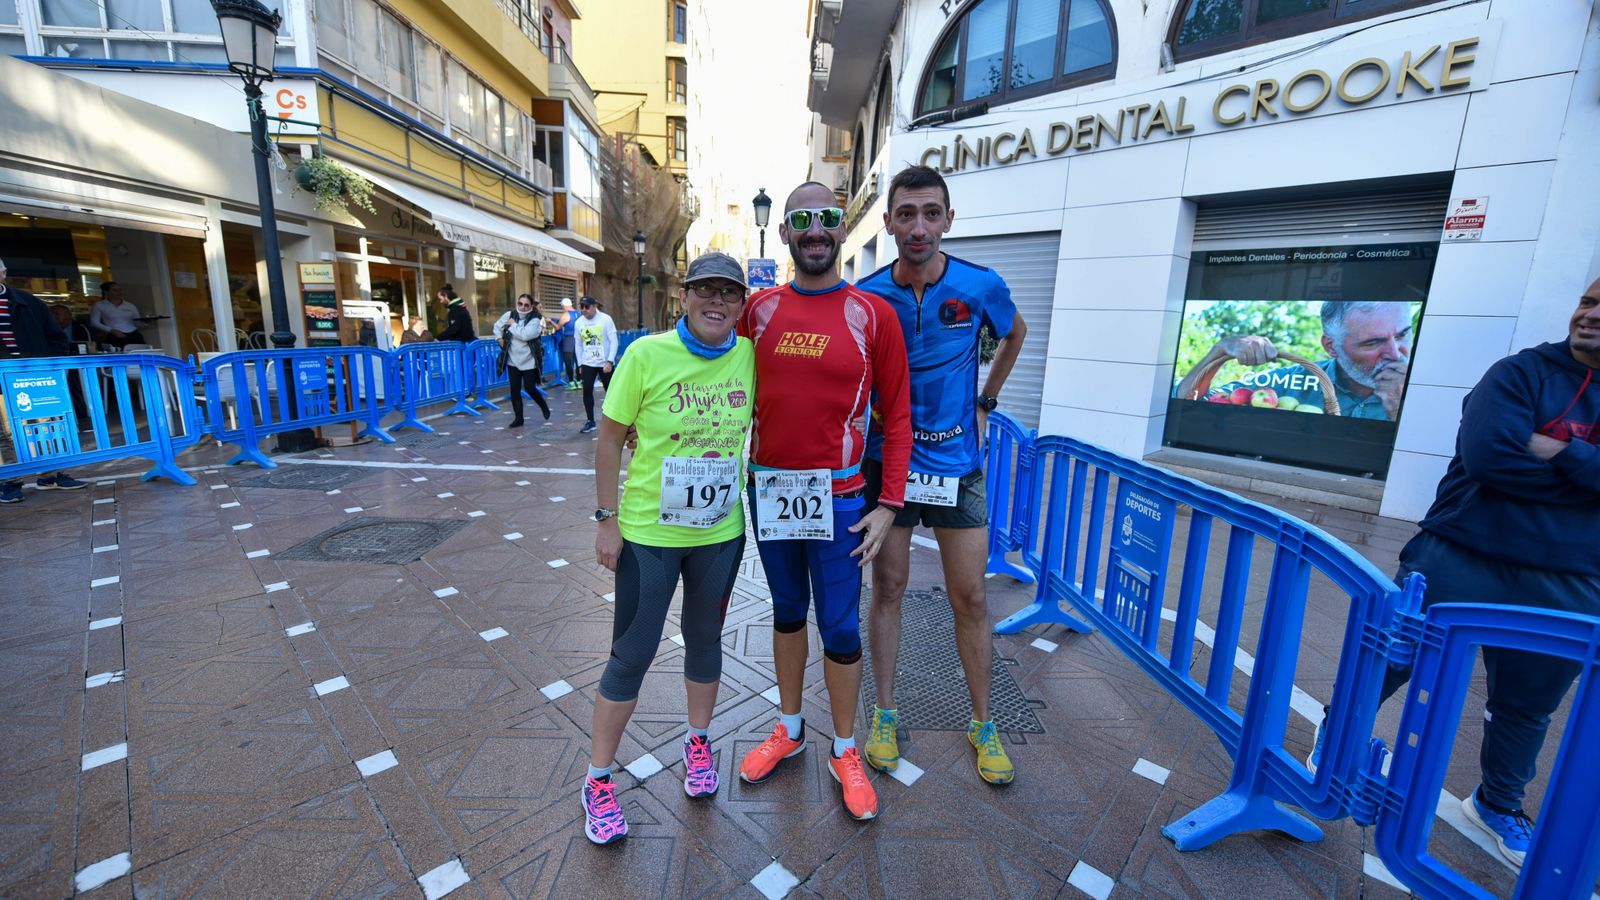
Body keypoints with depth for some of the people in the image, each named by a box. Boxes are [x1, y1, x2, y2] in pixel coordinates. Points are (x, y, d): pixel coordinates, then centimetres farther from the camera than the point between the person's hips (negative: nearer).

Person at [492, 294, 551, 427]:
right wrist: (500, 339, 5)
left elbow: (525, 335, -28)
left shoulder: (535, 320, -13)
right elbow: (497, 326, 18)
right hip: (513, 360, 4)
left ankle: (544, 406, 29)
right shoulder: (509, 315, 1)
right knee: (514, 390, 5)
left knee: (530, 388, 0)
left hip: (529, 361, -4)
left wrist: (513, 324, -15)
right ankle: (518, 418, 16)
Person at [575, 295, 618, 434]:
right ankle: (590, 421, 8)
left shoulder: (606, 319, -8)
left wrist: (609, 361, -16)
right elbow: (579, 345, 10)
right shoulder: (579, 322, 3)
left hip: (605, 363, -3)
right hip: (587, 364, 3)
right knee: (587, 391, -2)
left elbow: (614, 342, -9)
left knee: (610, 392, 5)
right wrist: (580, 364, 9)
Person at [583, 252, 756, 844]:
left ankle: (697, 742, 45)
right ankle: (598, 777, 31)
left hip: (721, 534, 3)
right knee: (632, 653, 8)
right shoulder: (647, 355, -13)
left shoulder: (749, 356, -5)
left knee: (705, 640, 20)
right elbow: (610, 440, -7)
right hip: (648, 533, -3)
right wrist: (608, 520, -8)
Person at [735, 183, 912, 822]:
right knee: (787, 612, 19)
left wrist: (888, 504, -8)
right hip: (769, 488, 3)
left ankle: (845, 752, 31)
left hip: (838, 496, -3)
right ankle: (789, 729, 40)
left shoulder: (874, 315, -6)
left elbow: (897, 414, -4)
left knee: (839, 627, 6)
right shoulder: (759, 309, 2)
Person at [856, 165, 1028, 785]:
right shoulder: (865, 297, -7)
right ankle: (885, 713, 27)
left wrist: (985, 402, 12)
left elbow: (1015, 333, 17)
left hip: (957, 463, 1)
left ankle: (982, 723, 27)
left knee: (970, 598, 7)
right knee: (888, 589, 9)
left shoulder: (981, 286, -6)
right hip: (887, 461, 0)